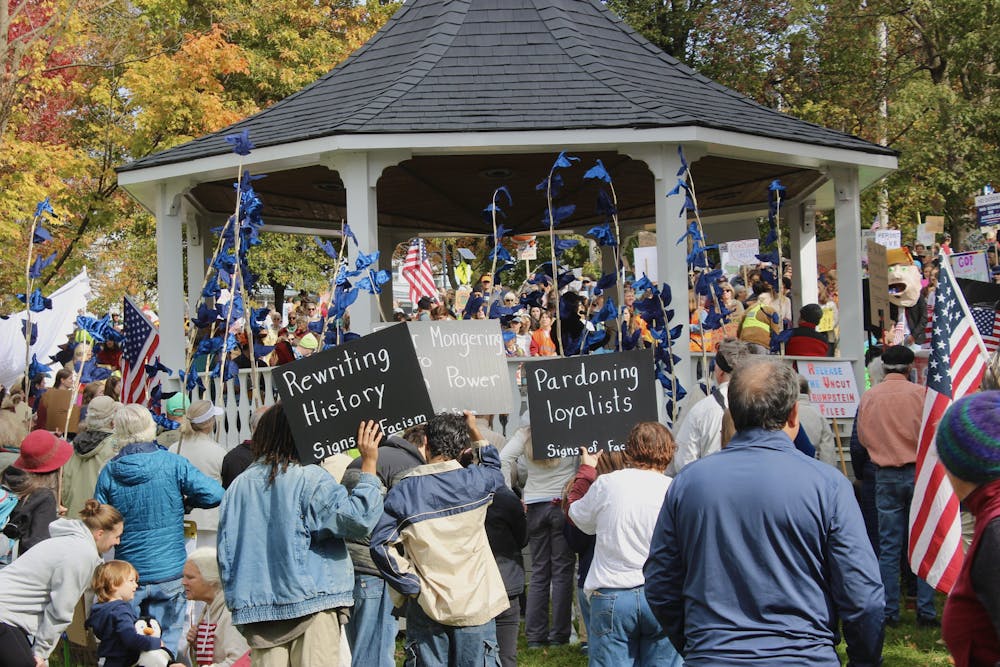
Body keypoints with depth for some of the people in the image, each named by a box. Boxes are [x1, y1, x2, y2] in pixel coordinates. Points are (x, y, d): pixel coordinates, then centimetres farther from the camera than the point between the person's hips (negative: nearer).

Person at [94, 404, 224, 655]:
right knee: (165, 647, 6)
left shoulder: (109, 472, -4)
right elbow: (214, 494, -14)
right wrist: (184, 499, 4)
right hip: (169, 573, -1)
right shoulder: (173, 464, -9)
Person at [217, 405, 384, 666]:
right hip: (311, 604, -5)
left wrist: (237, 600, 22)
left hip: (257, 608, 5)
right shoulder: (310, 479, -9)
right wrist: (369, 464, -8)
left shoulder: (238, 486, 8)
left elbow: (225, 554, 12)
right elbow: (358, 519, -15)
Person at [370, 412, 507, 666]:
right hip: (475, 604, 0)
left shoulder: (404, 490, -6)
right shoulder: (475, 482, -4)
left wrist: (411, 586, -6)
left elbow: (381, 544, -12)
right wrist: (474, 432, 30)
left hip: (427, 607, 0)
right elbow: (493, 468, 22)